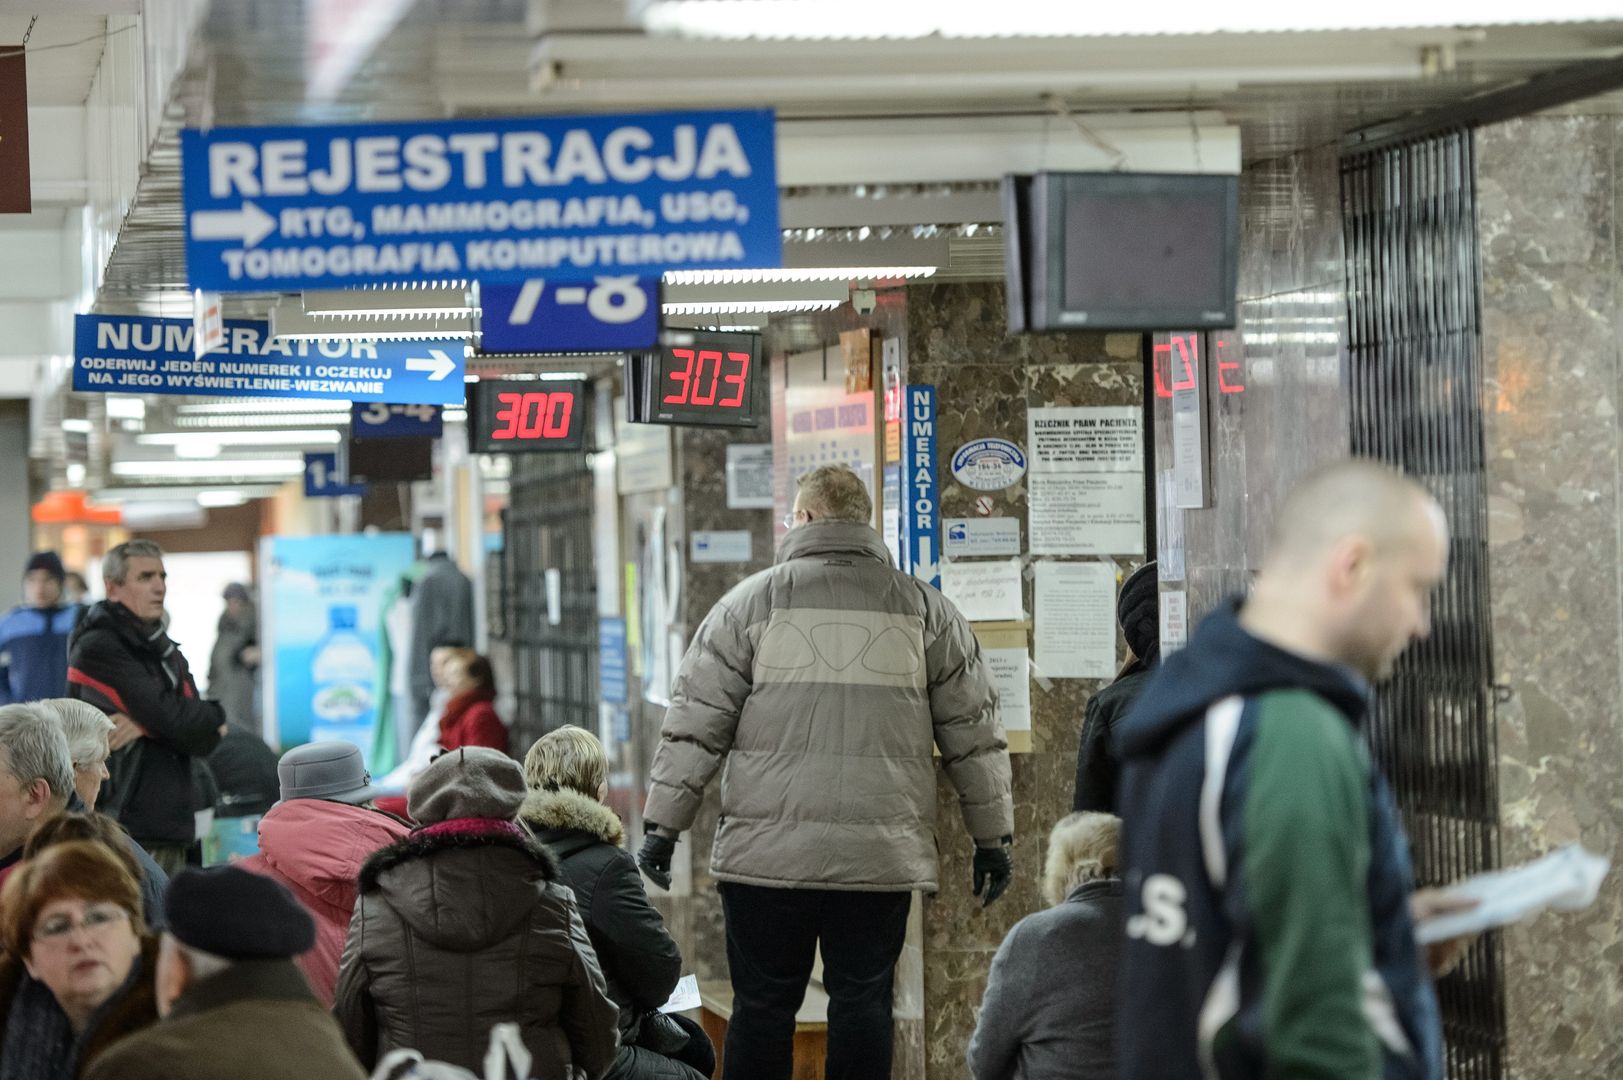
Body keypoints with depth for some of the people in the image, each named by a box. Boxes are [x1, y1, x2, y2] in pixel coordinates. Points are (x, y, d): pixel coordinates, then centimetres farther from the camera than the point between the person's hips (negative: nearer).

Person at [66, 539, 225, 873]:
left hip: (173, 829, 8)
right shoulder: (98, 649, -7)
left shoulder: (165, 652, 18)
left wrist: (146, 725, -12)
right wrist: (214, 716, 4)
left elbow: (203, 738, 6)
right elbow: (173, 721, -15)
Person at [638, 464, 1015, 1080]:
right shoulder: (924, 608, 8)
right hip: (881, 856, 1)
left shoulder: (751, 603, 3)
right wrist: (993, 838, 18)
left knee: (762, 1006, 5)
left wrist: (662, 826, 6)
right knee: (863, 1003, 6)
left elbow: (695, 726, 1)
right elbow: (973, 734, 11)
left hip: (767, 854, -1)